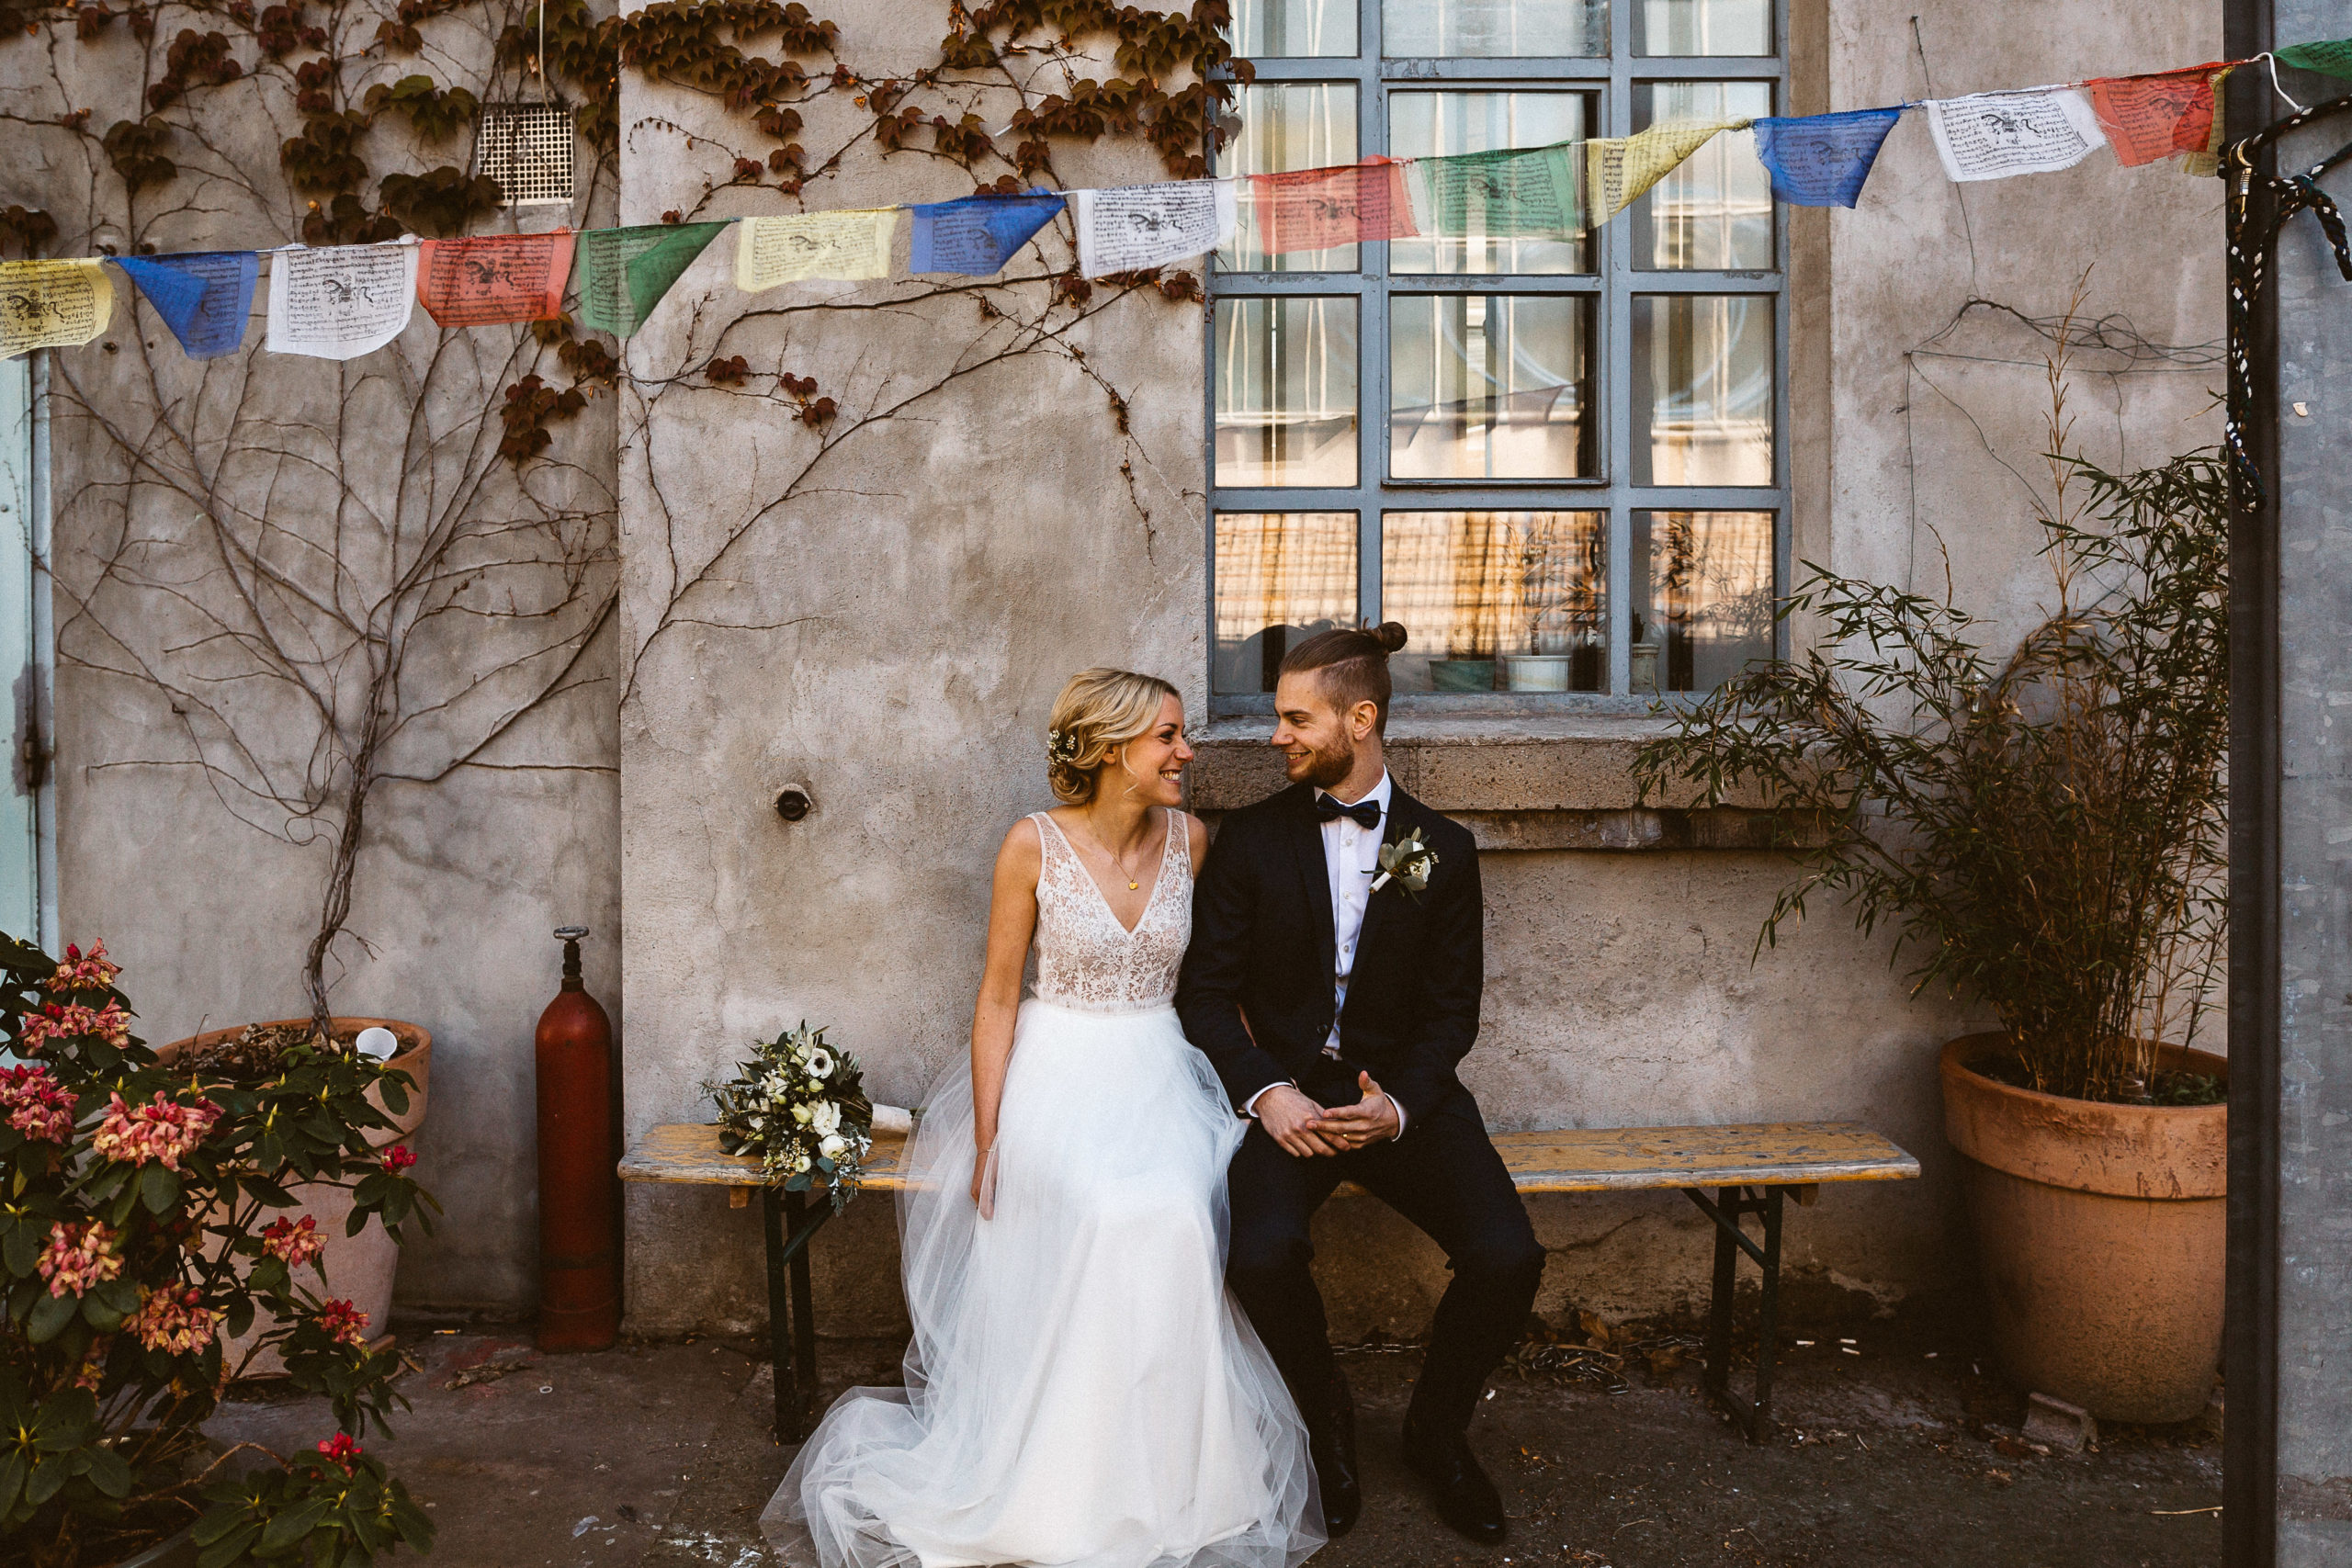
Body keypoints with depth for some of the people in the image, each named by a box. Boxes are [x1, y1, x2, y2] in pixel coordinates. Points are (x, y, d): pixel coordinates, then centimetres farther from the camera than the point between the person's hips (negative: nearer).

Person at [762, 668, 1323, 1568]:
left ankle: (1169, 1477, -6)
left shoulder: (1189, 838, 4)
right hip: (1057, 1077, -3)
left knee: (1176, 1217, -27)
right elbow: (998, 998, -4)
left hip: (1159, 1078, 3)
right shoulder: (1034, 845, -7)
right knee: (1101, 1213, -30)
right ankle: (1067, 1485, -10)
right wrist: (987, 1140, -9)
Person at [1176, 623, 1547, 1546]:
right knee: (1262, 1253, -30)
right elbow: (1205, 992, 1)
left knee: (1507, 1258, -21)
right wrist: (1265, 1092, -15)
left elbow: (1451, 1012, 4)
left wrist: (1399, 1106, -14)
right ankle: (1327, 1421, 4)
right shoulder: (1249, 839, 2)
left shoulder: (1443, 851, 4)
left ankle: (1436, 1429, 11)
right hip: (1285, 1094, -1)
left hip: (1401, 1096, 1)